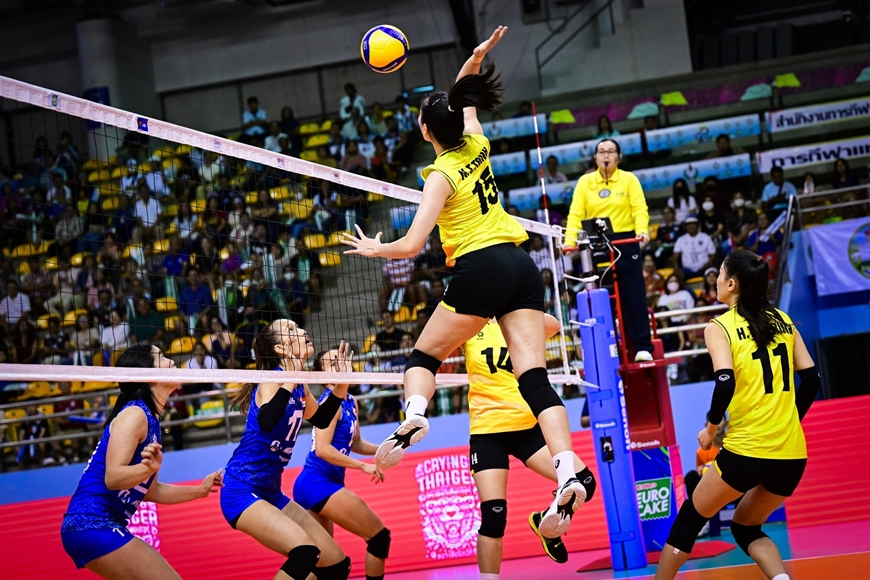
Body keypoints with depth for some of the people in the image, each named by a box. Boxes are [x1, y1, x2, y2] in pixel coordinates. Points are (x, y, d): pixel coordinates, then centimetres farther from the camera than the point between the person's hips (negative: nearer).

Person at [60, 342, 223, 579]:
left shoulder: (149, 419, 15)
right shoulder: (134, 414, -13)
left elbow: (148, 491, 20)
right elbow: (112, 477, -22)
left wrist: (200, 490, 26)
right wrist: (148, 468, -39)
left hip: (103, 527, 10)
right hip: (92, 525, -10)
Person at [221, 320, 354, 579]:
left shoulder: (300, 385, 7)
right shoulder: (273, 379, -15)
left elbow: (320, 420, 28)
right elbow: (266, 422, -37)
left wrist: (341, 385, 16)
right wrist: (289, 379, -35)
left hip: (271, 493, 9)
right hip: (242, 492, -9)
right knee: (305, 554, -28)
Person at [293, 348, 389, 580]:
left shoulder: (351, 403, 14)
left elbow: (355, 443, 25)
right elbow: (322, 449, -22)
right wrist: (363, 466, -20)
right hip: (319, 484, -9)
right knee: (379, 536, -7)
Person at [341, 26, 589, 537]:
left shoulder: (442, 174, -5)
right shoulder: (477, 146, 11)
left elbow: (412, 245, -9)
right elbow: (465, 98, 33)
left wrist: (374, 249, 8)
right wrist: (476, 59, 20)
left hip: (480, 269, -6)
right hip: (521, 265, 6)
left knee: (424, 356, 12)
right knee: (535, 377, -4)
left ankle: (414, 418, -18)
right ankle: (569, 475, -18)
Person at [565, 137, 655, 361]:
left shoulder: (629, 179, 4)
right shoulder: (585, 182, 7)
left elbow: (640, 208, -5)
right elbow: (575, 214, 0)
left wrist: (642, 231, -23)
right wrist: (570, 240, -14)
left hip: (625, 242, -1)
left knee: (634, 296, -2)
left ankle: (642, 347, 3)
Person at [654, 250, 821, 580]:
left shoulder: (720, 327, -5)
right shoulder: (783, 321, 10)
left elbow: (725, 383, -18)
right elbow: (811, 379, 9)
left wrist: (711, 429, -4)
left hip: (747, 449, -5)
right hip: (792, 453, 5)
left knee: (690, 518, 17)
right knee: (746, 527, 23)